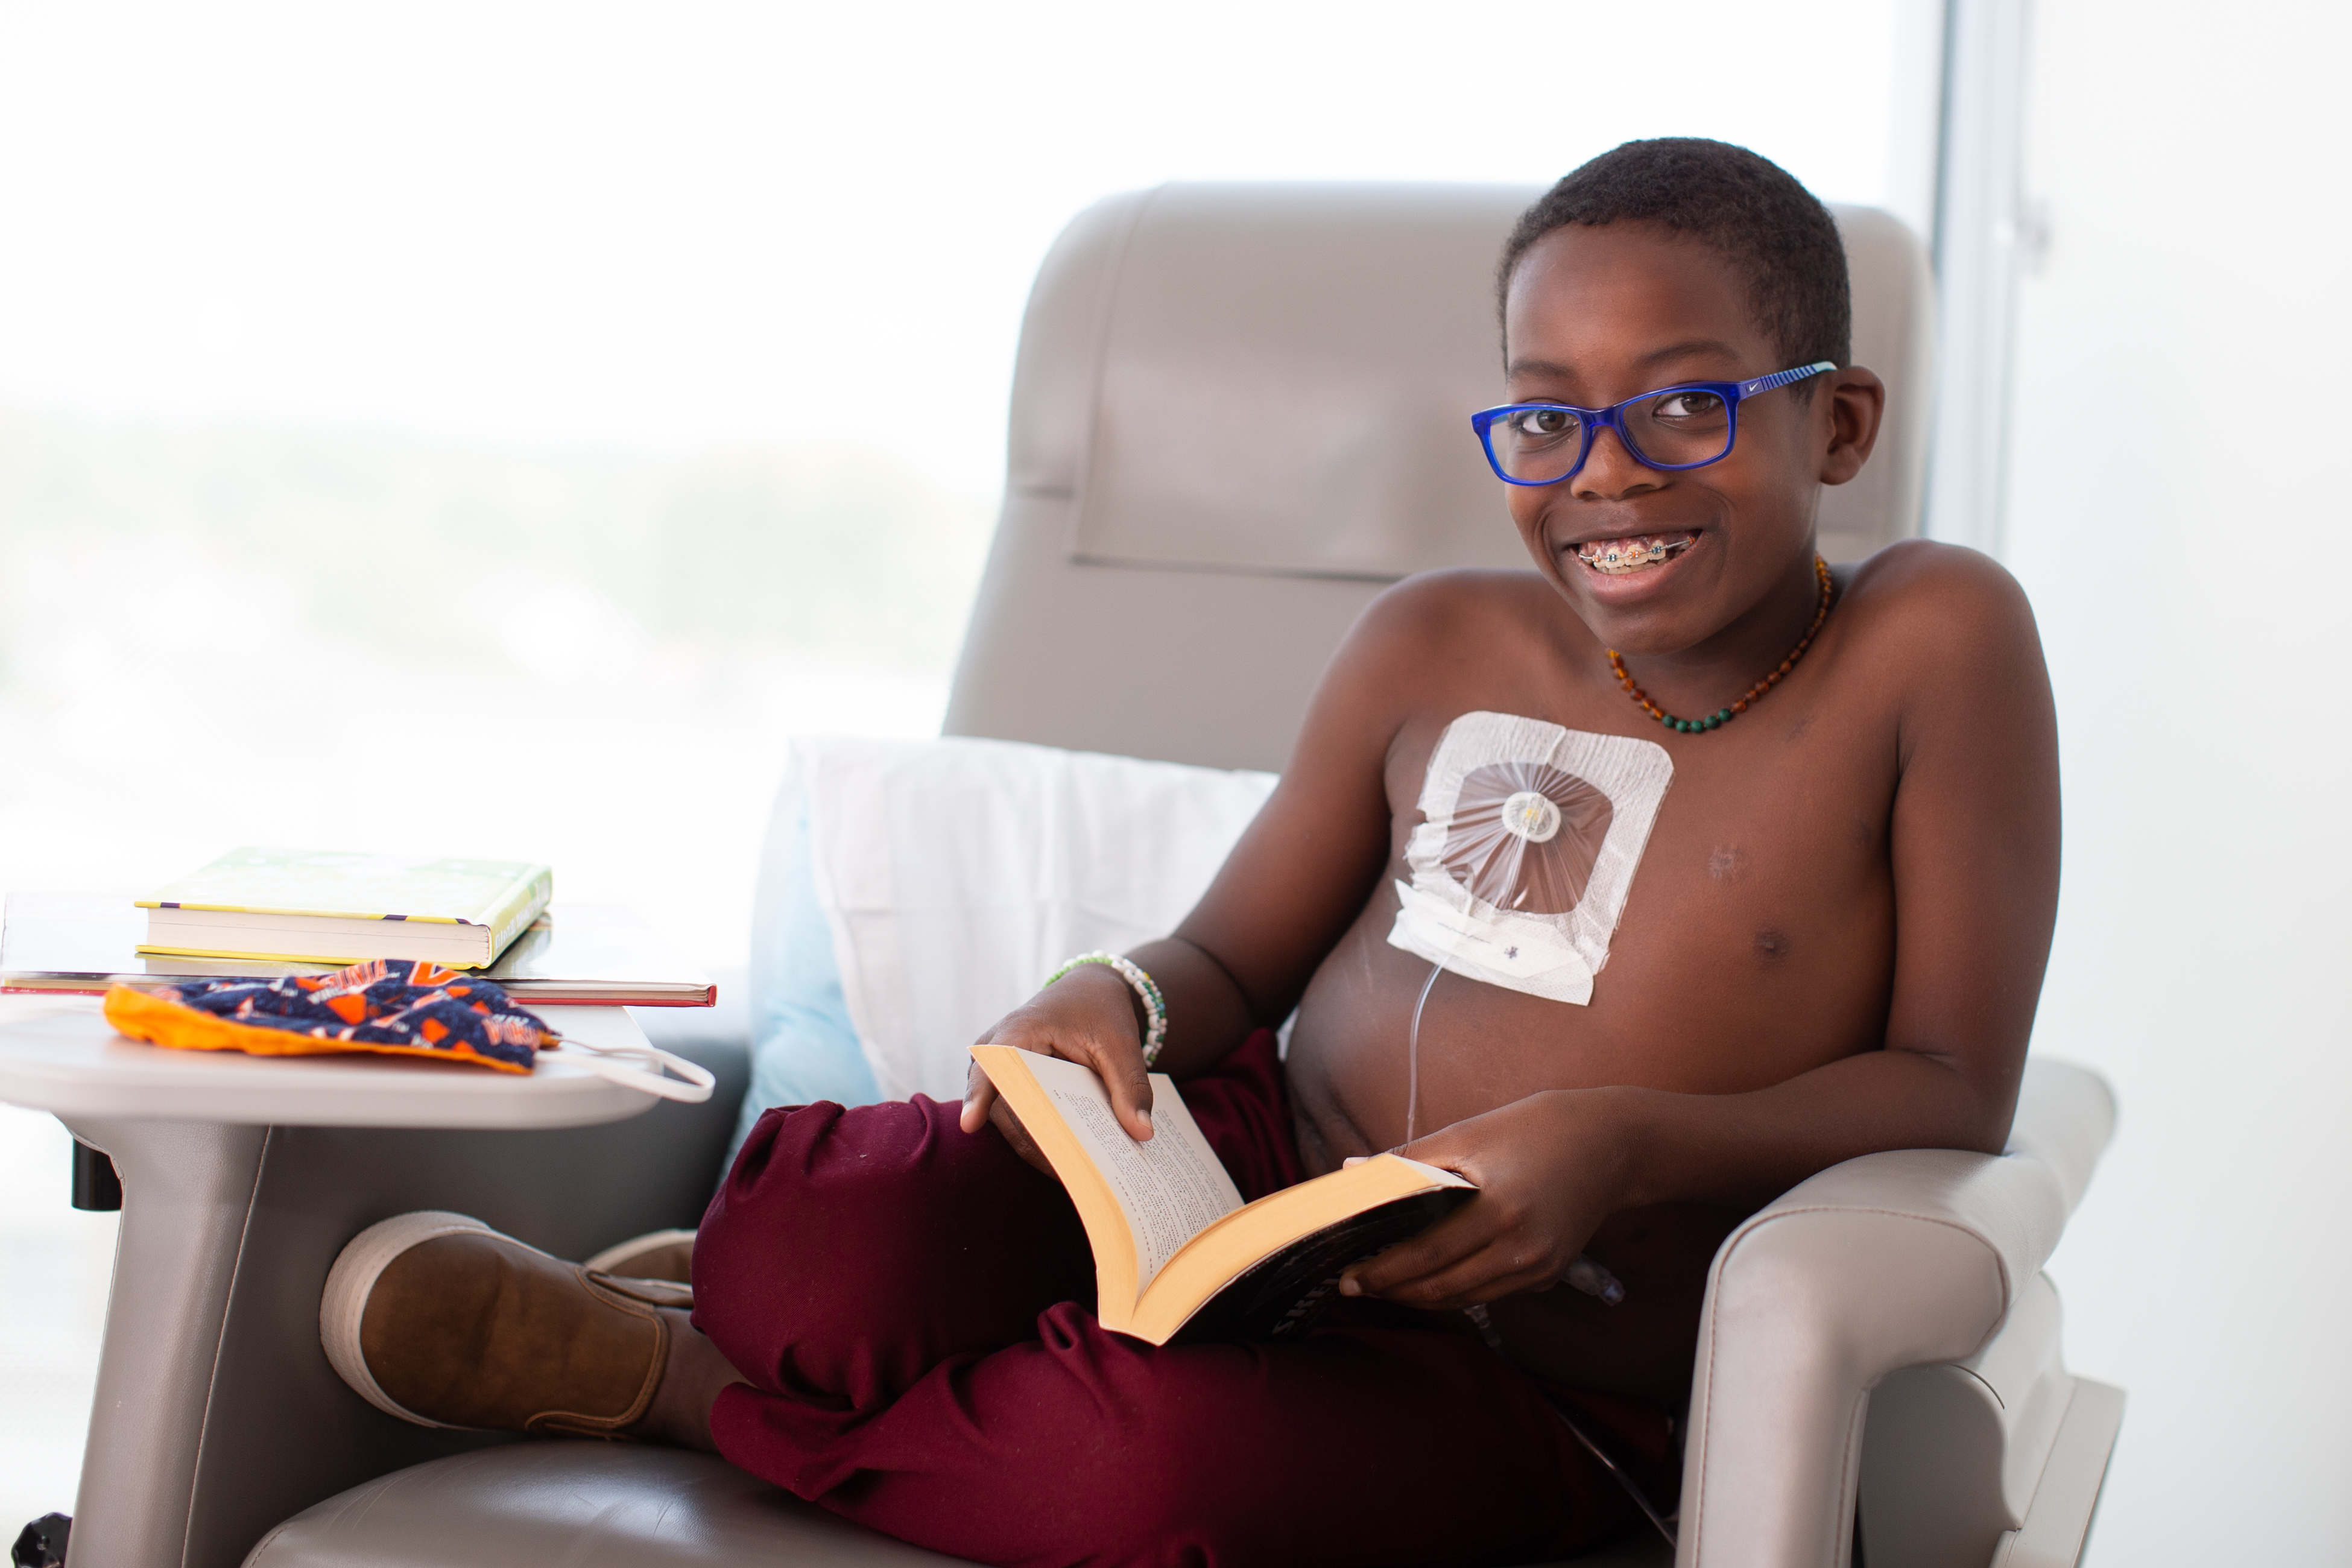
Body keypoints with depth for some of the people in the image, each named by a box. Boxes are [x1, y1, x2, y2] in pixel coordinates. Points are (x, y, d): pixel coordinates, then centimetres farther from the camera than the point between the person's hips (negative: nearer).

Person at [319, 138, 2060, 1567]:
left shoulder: (1940, 639, -8)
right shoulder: (1433, 647, 3)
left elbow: (1953, 1088, -8)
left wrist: (1626, 1146, -25)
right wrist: (1119, 1002, -12)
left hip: (1525, 1395, -2)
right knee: (827, 1251, -30)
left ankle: (688, 1382, -9)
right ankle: (738, 1284, 6)